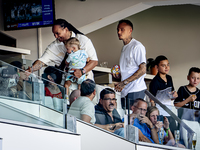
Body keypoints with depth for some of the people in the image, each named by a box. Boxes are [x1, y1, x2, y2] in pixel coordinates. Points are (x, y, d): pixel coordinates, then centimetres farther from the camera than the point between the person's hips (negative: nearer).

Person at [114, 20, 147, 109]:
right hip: (125, 91, 9)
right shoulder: (124, 48, 22)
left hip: (135, 91, -9)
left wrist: (124, 82, -17)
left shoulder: (137, 46, -7)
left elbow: (142, 70, -14)